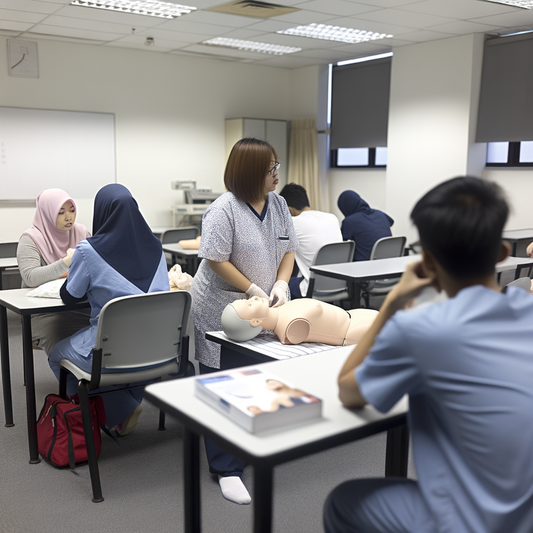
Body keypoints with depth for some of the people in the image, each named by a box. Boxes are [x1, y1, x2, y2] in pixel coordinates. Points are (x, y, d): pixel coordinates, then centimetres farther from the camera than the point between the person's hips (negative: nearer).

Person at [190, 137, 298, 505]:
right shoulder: (224, 209, -17)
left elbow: (289, 250, 8)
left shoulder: (278, 204, 5)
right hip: (223, 312, -6)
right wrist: (253, 289, -17)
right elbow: (216, 261, -18)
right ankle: (227, 469, 10)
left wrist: (280, 285, -7)